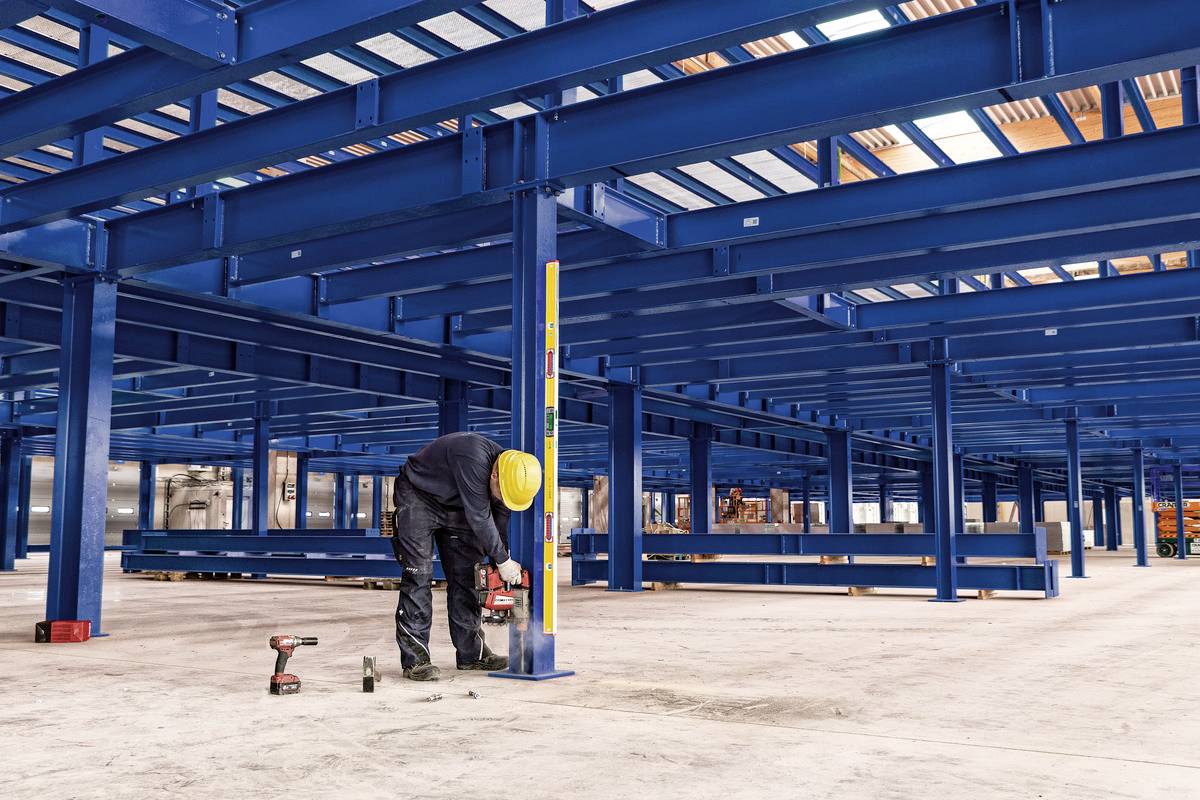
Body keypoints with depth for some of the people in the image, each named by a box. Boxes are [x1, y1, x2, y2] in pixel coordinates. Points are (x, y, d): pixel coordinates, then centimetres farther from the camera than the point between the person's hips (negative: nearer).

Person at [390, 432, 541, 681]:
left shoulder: (510, 472, -13)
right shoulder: (473, 459, -38)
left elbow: (500, 519, -4)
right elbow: (479, 517, -34)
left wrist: (499, 566, -7)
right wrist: (503, 560, -24)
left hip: (454, 506, 7)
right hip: (418, 498, -7)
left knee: (464, 574, 4)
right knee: (418, 575, -13)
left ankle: (471, 653, 10)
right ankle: (415, 659, -11)